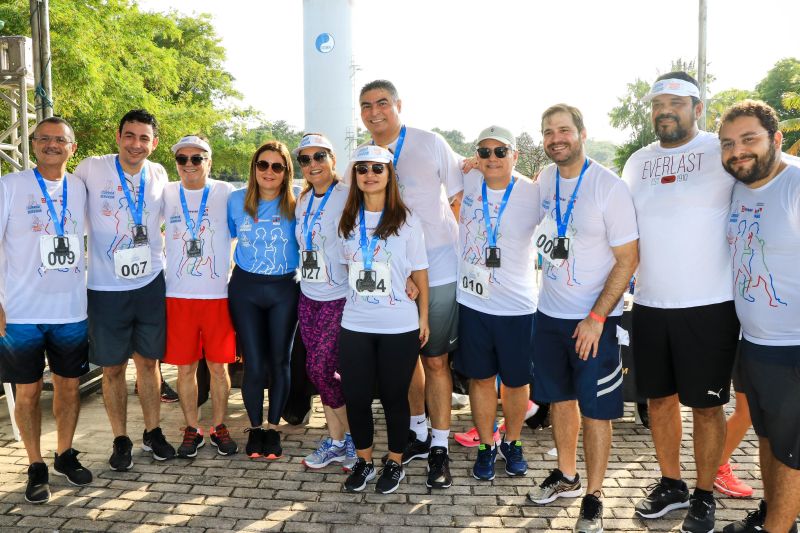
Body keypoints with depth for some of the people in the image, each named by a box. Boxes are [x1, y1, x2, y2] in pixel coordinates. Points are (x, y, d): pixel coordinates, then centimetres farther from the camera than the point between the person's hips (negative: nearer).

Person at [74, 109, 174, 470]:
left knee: (148, 361, 12)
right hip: (106, 288, -2)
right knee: (112, 368, 7)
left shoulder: (159, 175, 3)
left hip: (150, 284, 3)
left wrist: (162, 250, 9)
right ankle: (121, 440, 22)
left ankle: (153, 432, 27)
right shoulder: (91, 169, -9)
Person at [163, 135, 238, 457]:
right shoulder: (166, 195, 5)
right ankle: (192, 429, 22)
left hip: (218, 294, -1)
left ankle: (219, 426, 22)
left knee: (218, 366, 6)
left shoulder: (226, 193, 0)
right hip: (178, 295, 1)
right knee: (185, 367, 7)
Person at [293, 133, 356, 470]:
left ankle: (351, 438, 16)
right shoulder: (303, 201, 11)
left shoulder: (347, 197, -11)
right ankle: (336, 441, 23)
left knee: (322, 368, -5)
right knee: (317, 369, 9)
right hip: (309, 295, 7)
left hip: (339, 297, -7)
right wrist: (305, 280, 13)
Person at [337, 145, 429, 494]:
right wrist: (346, 305, 9)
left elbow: (419, 272, 0)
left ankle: (395, 462, 26)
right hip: (354, 325, 3)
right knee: (355, 396, 7)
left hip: (399, 327, -3)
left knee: (394, 396, 7)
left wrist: (424, 317, 0)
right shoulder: (348, 221, 6)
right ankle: (363, 460, 27)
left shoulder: (406, 220, -3)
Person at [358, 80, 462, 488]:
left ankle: (439, 447, 13)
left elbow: (461, 196, 1)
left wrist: (461, 248, -6)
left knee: (435, 360, 1)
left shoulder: (431, 144, -4)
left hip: (438, 271, -4)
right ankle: (417, 433, 33)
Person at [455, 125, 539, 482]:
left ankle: (512, 443, 35)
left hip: (518, 306, -2)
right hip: (472, 302, 2)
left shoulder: (533, 194, -10)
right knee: (480, 378, 12)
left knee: (516, 381, 13)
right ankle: (486, 446, 29)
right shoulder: (469, 182, -2)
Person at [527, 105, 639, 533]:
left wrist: (596, 318, -17)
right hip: (549, 312, 6)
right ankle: (566, 476, 34)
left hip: (594, 319, -5)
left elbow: (628, 259, -14)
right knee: (559, 398, 16)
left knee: (595, 409, 3)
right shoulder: (544, 179, 3)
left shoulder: (609, 187, -15)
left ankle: (593, 497, 18)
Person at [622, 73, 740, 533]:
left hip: (710, 305, -5)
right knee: (659, 397, 15)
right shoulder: (638, 162, 11)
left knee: (705, 405, 6)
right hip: (649, 305, 5)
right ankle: (671, 485, 33)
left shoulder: (722, 153, -6)